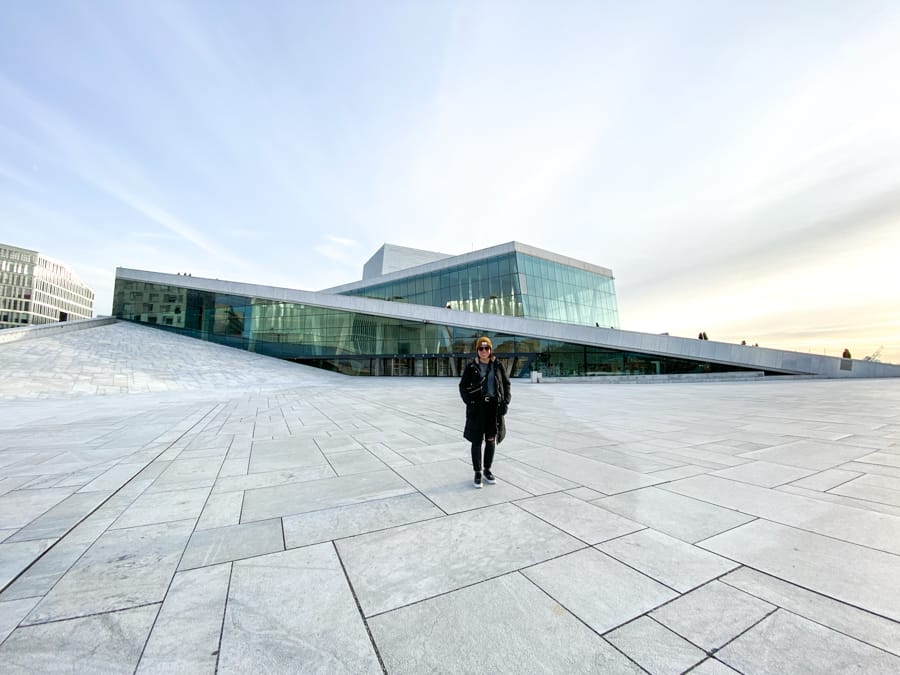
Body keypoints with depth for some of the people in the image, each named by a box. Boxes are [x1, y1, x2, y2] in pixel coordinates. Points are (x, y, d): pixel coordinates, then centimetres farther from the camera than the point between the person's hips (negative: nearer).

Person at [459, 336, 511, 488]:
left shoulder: (497, 365, 3)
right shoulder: (471, 366, -3)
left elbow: (506, 384, 9)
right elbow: (463, 386, 0)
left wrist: (505, 402, -1)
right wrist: (469, 402, -11)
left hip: (494, 407, 2)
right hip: (477, 407, -2)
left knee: (491, 440, 11)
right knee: (477, 441, 4)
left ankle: (487, 470, 29)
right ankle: (477, 473, 19)